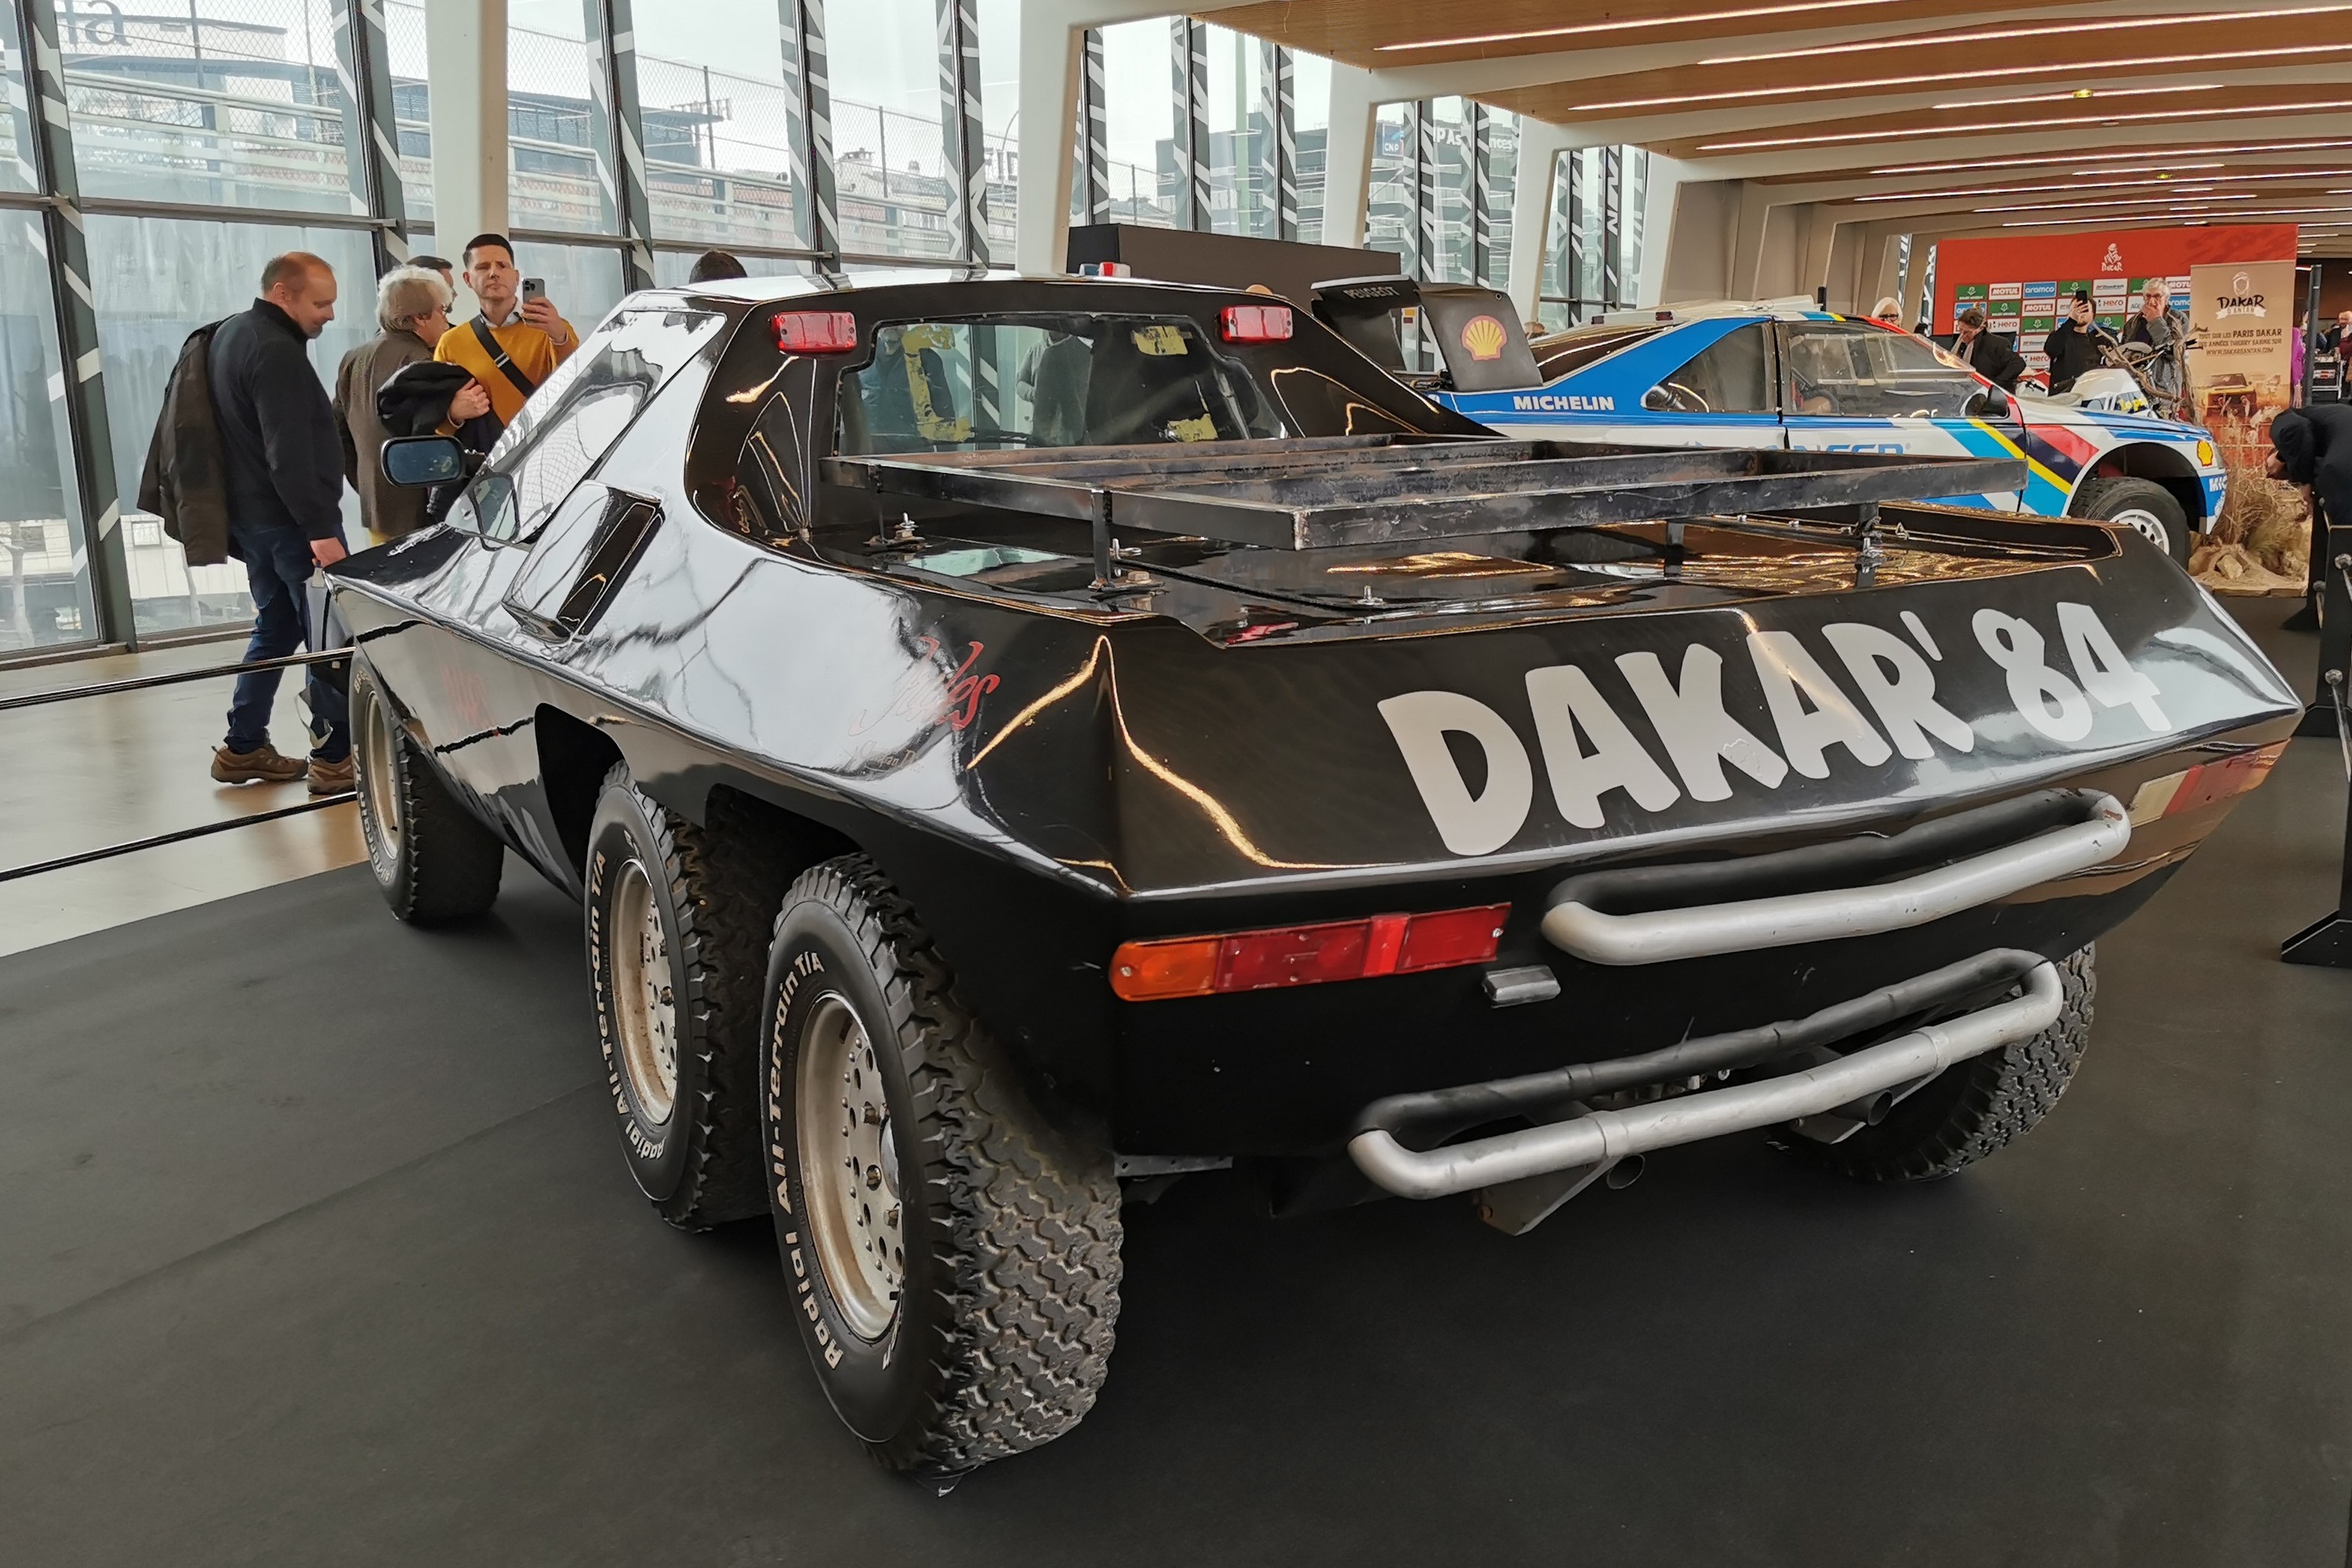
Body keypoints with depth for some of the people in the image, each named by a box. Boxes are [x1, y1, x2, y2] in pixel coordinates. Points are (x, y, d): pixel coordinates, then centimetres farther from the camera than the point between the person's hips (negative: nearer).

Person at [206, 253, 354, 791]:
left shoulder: (231, 334, 15)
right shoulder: (276, 352, -18)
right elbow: (289, 454, -25)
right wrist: (321, 529, -25)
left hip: (250, 516, 10)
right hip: (289, 520, -10)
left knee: (276, 629, 18)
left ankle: (243, 749, 22)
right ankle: (334, 758, -2)